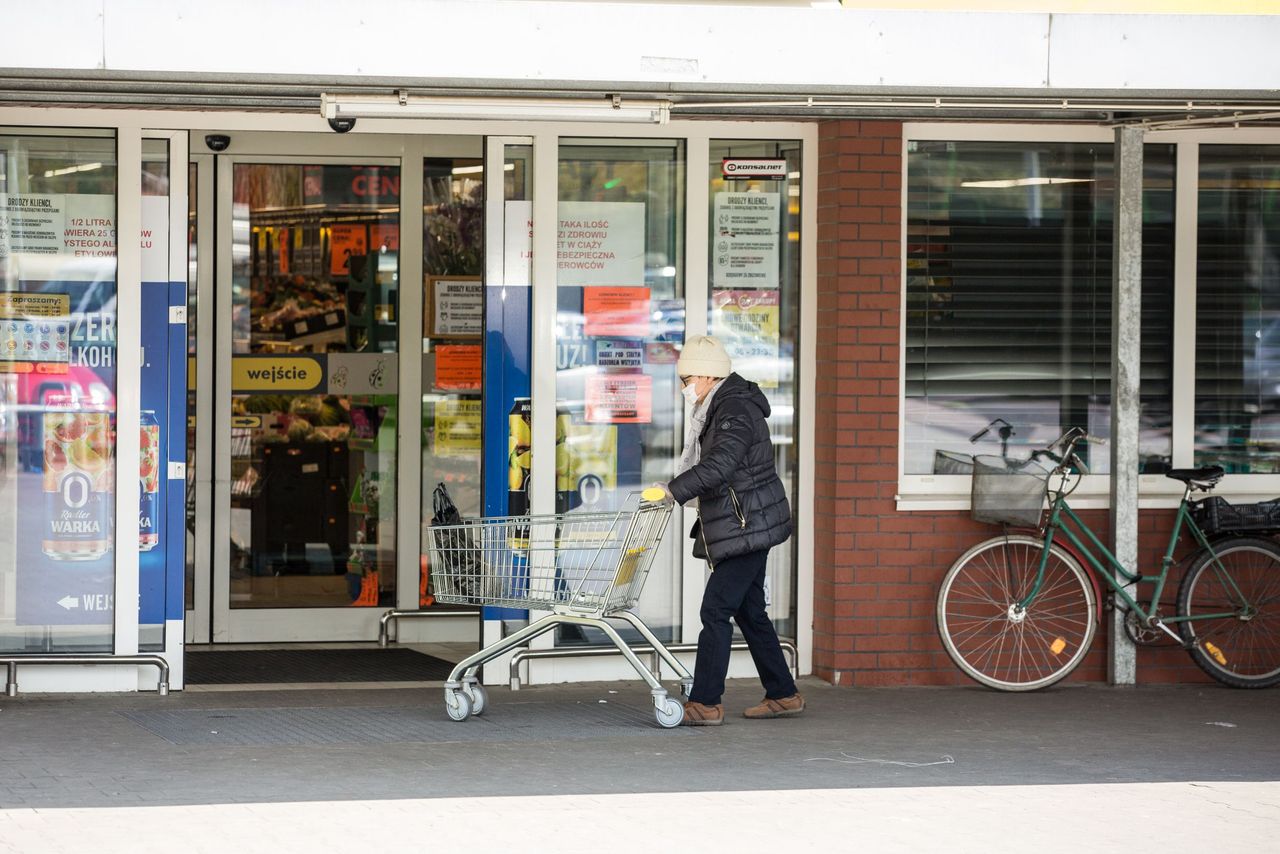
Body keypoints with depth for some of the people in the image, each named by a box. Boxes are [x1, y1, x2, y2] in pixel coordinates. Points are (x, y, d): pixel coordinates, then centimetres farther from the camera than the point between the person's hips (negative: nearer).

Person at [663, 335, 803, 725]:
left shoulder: (735, 411, -17)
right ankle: (783, 695, 20)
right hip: (747, 528, 11)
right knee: (749, 611, 14)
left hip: (746, 528, -11)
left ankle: (705, 703, -10)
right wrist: (677, 489, 14)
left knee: (716, 609, -11)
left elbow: (720, 464, -31)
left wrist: (673, 490, -35)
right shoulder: (720, 409, 16)